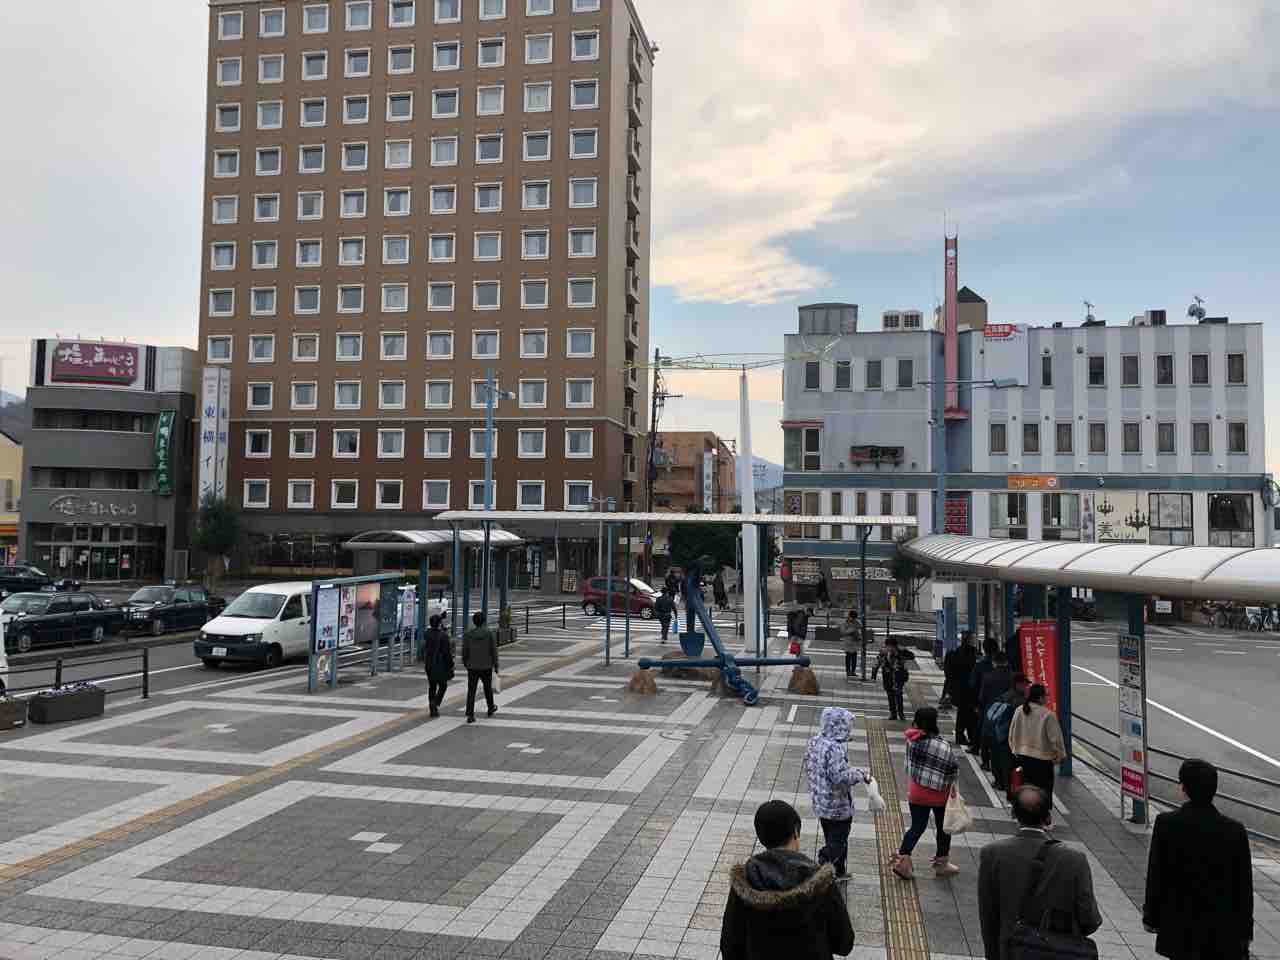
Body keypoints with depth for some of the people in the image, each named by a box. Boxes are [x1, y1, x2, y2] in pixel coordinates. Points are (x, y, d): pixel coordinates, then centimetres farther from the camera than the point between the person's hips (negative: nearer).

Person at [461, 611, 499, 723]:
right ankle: (491, 709, 38)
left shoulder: (468, 634, -5)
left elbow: (465, 652, 0)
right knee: (488, 688, 19)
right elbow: (494, 651, -6)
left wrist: (465, 664, 15)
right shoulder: (489, 633, -9)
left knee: (471, 691, 1)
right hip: (486, 667, 0)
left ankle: (470, 715, -8)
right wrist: (496, 665, 3)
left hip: (472, 667, 0)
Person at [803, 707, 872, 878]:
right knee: (837, 843, 6)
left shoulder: (814, 742, 0)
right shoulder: (835, 749, -28)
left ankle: (839, 872, 38)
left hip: (820, 803, 9)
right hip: (838, 807, -9)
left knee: (833, 840, 24)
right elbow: (841, 777, -31)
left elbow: (808, 768, 11)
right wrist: (860, 774, -15)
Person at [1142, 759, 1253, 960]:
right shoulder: (1234, 831, -10)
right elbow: (1243, 885, -3)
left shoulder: (1166, 824, -13)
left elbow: (1155, 877, -7)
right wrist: (1244, 931, 9)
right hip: (1224, 930, 0)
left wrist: (1151, 917, 6)